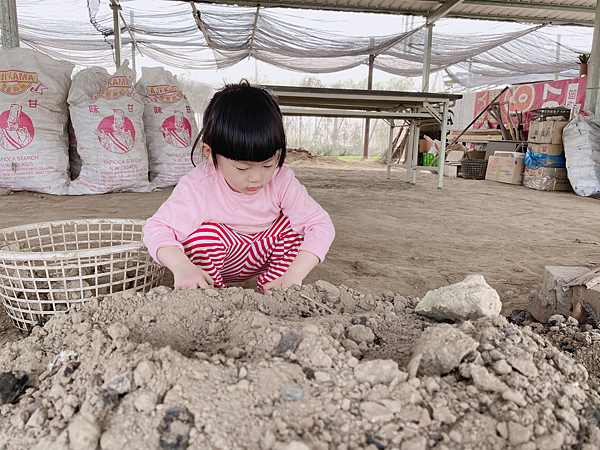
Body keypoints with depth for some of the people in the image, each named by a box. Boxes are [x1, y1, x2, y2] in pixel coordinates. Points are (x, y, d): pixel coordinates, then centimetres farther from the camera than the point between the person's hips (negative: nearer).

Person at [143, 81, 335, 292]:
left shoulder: (282, 180, -24)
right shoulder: (198, 186, -30)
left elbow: (321, 226, -24)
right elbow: (156, 229, -26)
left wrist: (294, 275, -37)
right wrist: (181, 266, -47)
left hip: (260, 255, 2)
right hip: (211, 261, -2)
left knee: (292, 222, -21)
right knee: (205, 233, -34)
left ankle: (271, 291, -6)